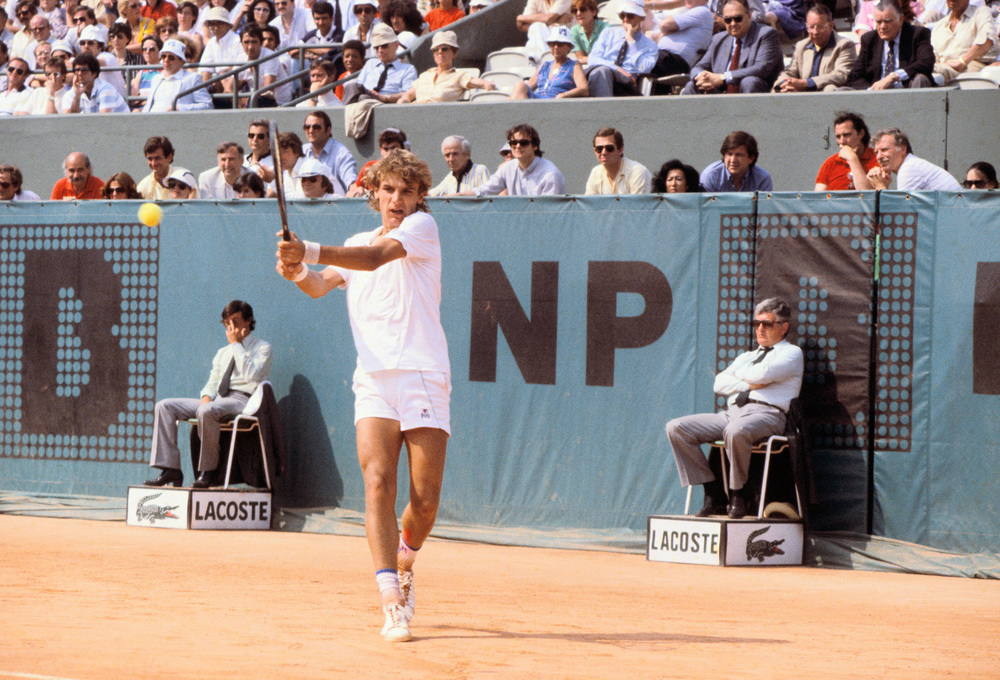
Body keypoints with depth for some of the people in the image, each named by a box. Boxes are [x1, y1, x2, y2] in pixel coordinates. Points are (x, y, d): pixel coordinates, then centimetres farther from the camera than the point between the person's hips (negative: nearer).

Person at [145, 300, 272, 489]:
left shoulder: (262, 348, 5)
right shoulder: (222, 353, 27)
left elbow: (251, 376, -13)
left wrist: (236, 344, -6)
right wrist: (206, 396, -3)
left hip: (241, 401, -8)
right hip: (216, 400, 8)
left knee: (206, 411, -40)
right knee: (164, 406, -8)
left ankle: (207, 472, -28)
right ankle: (170, 469, -19)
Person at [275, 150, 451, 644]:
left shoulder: (422, 227, 2)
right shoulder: (356, 243, 20)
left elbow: (375, 257, -16)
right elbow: (320, 286, 5)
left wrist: (311, 252, -30)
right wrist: (297, 271, -19)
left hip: (424, 376, -3)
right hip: (374, 378, 3)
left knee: (425, 500, -3)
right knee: (378, 483, -17)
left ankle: (404, 564, 30)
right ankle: (392, 602, -22)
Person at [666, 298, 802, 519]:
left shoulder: (791, 353, 11)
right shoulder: (746, 357, 32)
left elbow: (764, 374, -9)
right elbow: (719, 384, 17)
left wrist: (738, 376, 9)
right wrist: (748, 385, 0)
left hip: (766, 414, -7)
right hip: (731, 413, 7)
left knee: (736, 431, -43)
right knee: (676, 428, -11)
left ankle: (738, 495, -20)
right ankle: (713, 493, -12)